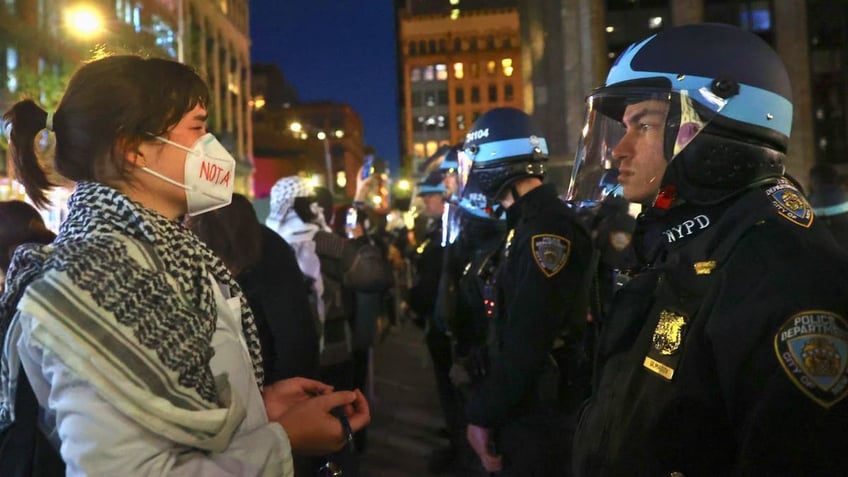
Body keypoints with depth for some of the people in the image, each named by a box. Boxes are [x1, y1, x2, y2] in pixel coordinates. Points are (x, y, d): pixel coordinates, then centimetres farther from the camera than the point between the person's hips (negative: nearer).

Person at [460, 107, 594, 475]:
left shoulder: (546, 227, -22)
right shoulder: (529, 222, 10)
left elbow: (526, 343, -26)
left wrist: (483, 414, -17)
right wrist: (487, 405, 15)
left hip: (538, 416, -9)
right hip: (521, 408, 9)